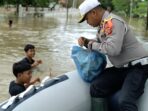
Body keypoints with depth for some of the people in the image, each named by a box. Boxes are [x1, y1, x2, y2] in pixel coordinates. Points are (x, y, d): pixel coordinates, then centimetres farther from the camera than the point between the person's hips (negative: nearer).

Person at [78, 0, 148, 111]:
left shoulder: (113, 21, -19)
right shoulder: (103, 24, 9)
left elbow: (113, 49, -30)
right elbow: (100, 44, 25)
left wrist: (92, 45, -14)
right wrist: (86, 41, 4)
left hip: (137, 66, -9)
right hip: (122, 67, 9)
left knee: (125, 101, -26)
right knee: (96, 87, -4)